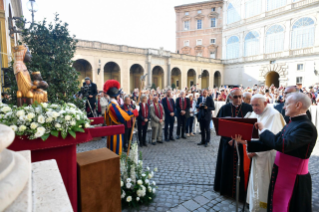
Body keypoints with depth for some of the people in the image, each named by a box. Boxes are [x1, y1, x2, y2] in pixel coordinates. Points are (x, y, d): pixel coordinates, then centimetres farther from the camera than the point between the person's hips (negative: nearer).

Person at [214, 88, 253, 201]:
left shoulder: (248, 108, -5)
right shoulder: (224, 109, -4)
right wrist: (228, 140, -13)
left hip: (243, 144, -1)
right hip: (228, 144, 1)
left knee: (241, 167, 7)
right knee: (227, 166, 13)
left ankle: (241, 191, 27)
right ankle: (227, 189, 33)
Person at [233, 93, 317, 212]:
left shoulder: (306, 127, -20)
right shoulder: (291, 124, 8)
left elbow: (282, 145, -34)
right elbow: (270, 143, 6)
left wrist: (263, 130, -19)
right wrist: (246, 142, -3)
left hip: (293, 180, -8)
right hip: (280, 175, 8)